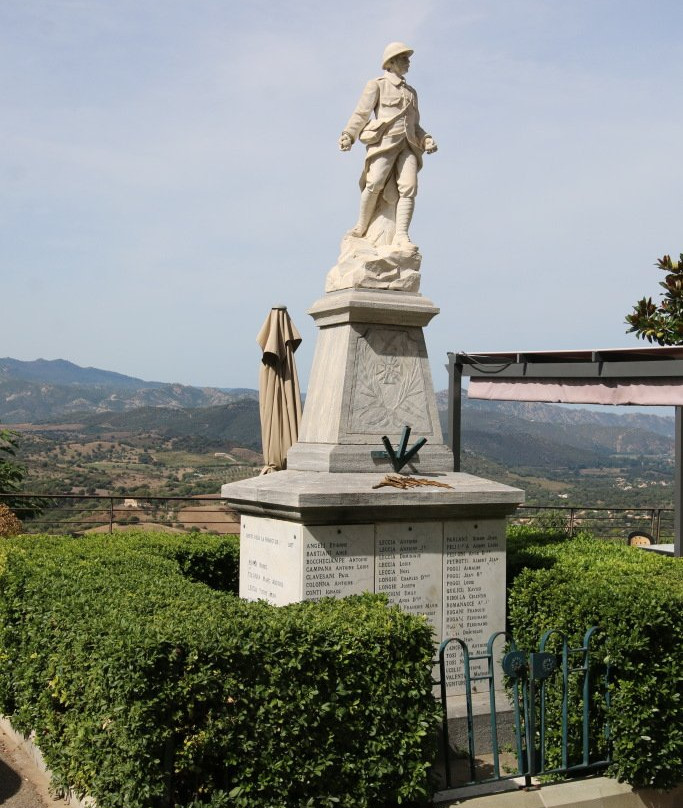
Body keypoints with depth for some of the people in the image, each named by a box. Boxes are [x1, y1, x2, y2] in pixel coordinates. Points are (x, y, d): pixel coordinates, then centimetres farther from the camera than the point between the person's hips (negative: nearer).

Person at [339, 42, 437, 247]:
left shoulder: (411, 92, 31)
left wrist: (426, 140, 11)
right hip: (384, 140, -4)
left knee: (408, 187, -17)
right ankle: (362, 228, -8)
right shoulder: (377, 85, 15)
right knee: (375, 183, -24)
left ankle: (401, 235, -27)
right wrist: (348, 135, -9)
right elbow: (361, 113, 6)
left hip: (407, 144, 5)